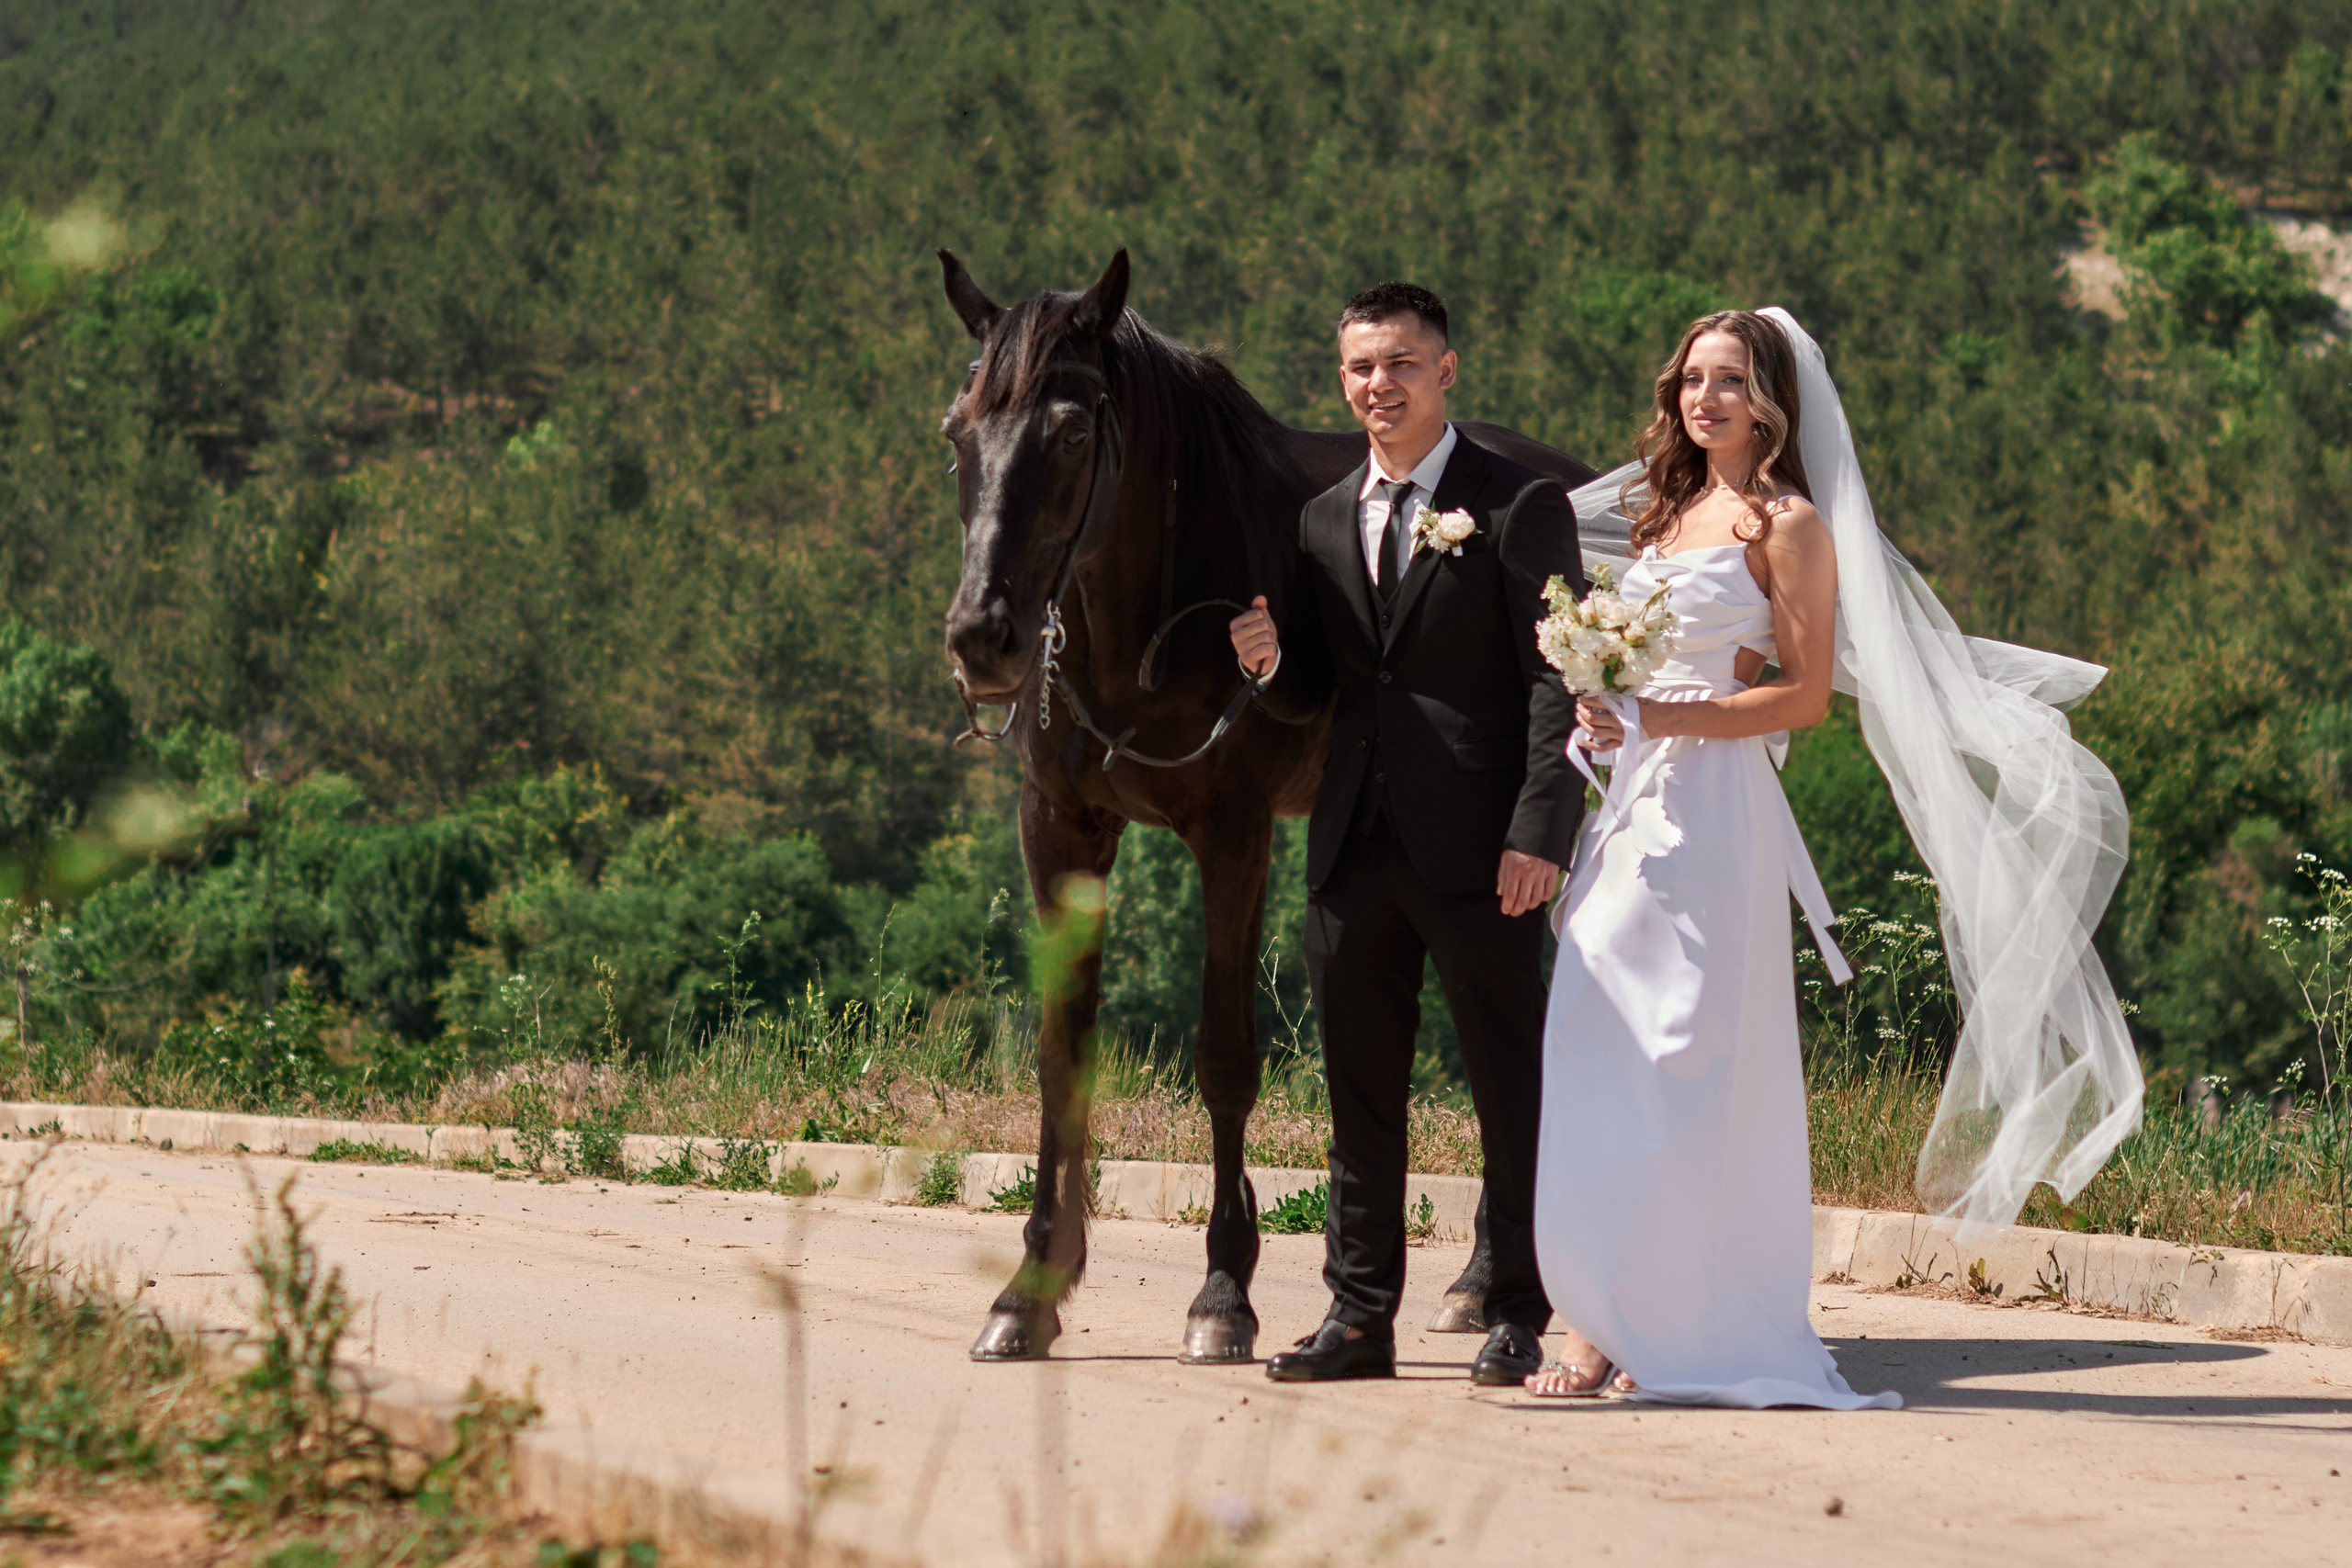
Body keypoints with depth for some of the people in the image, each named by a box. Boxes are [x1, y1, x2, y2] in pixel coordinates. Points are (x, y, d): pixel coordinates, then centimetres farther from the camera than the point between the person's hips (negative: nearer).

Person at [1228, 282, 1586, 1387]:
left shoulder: (1519, 507, -3)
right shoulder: (1324, 522, 15)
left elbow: (1557, 681, -8)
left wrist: (1541, 832, -17)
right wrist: (1273, 662, -7)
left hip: (1477, 849, -6)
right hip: (1354, 845, 6)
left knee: (1510, 1089, 1)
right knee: (1359, 1093, 9)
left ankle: (1516, 1316, 8)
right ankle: (1360, 1315, 16)